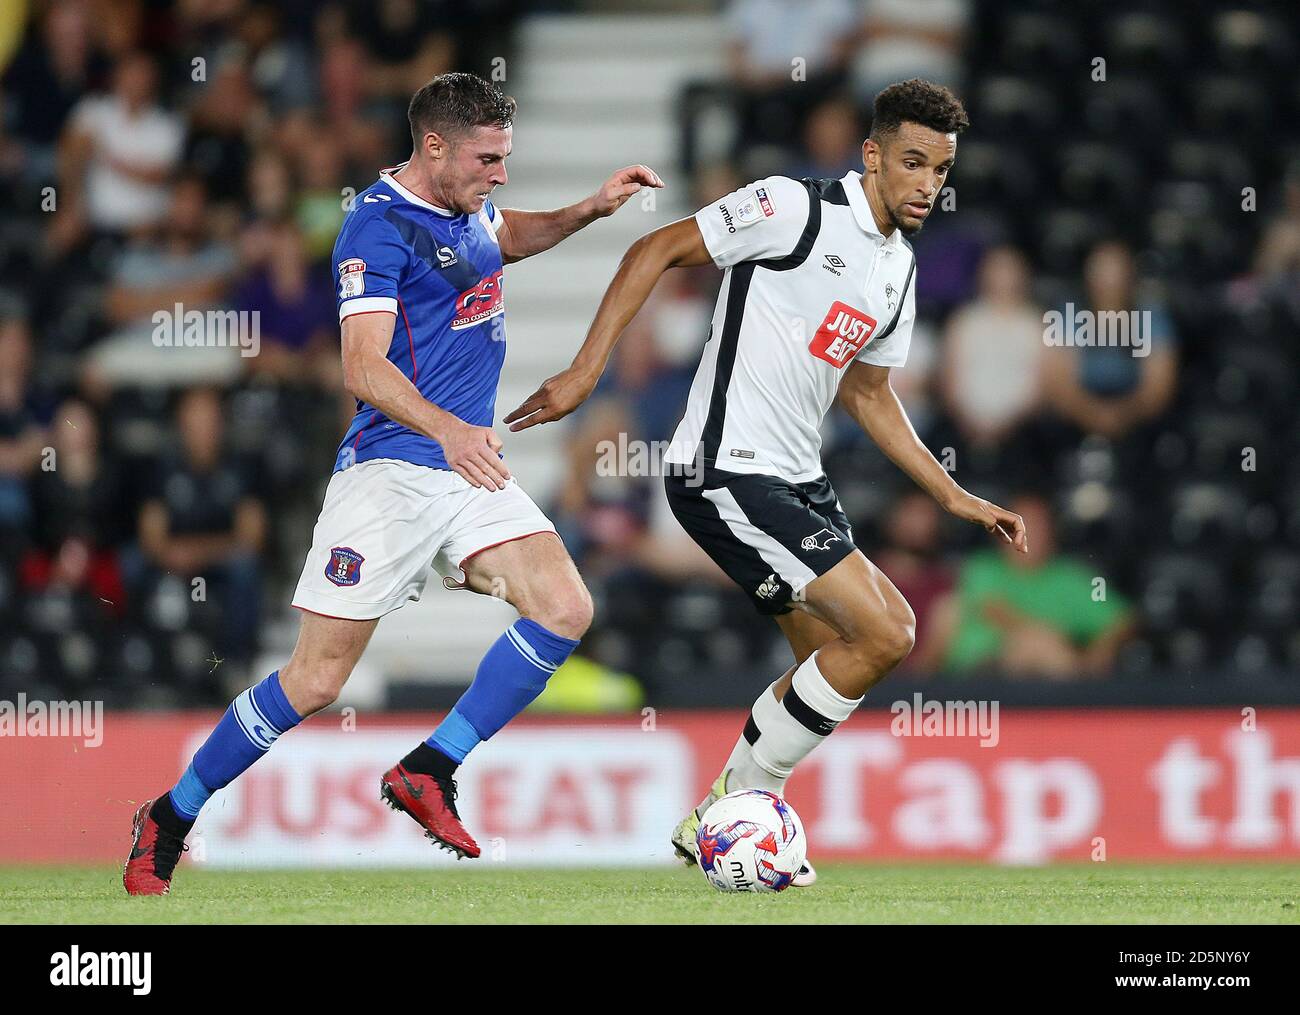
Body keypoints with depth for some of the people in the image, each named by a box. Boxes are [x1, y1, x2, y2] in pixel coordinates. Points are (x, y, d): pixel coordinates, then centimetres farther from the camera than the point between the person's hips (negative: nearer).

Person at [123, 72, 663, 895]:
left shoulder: (466, 206, 12)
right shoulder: (379, 225, -13)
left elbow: (505, 238, 39)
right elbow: (364, 369, -23)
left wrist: (588, 211, 23)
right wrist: (447, 430, -37)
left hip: (468, 467, 8)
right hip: (390, 471, -8)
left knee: (565, 609, -12)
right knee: (318, 679, -8)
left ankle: (429, 772, -4)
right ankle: (169, 820, 8)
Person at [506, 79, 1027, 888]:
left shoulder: (898, 268, 13)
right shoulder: (796, 209, -13)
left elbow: (868, 395, 25)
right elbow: (655, 252, -11)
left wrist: (956, 499, 21)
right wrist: (586, 372, -16)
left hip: (794, 479, 9)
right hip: (727, 475, -9)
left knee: (832, 655, 13)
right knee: (884, 633, -15)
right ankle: (733, 807, -3)